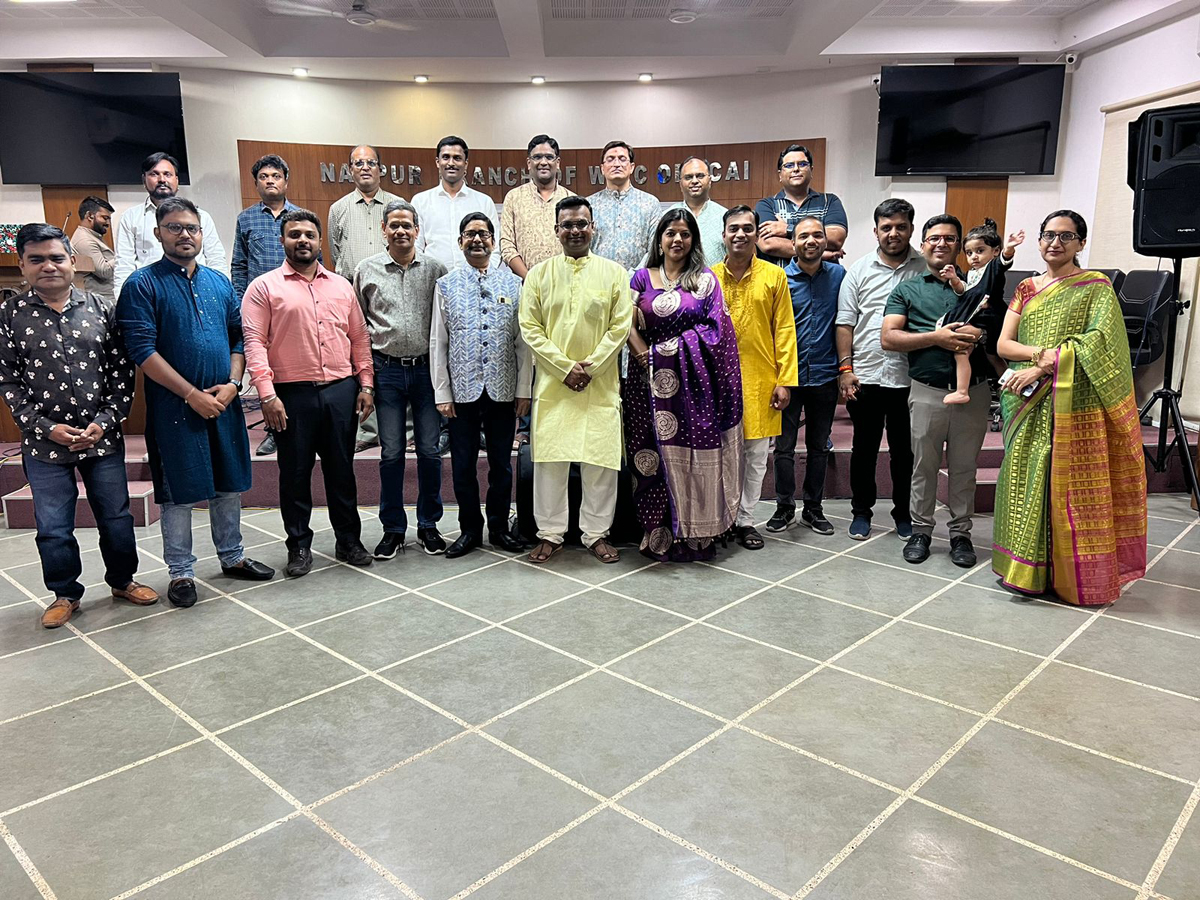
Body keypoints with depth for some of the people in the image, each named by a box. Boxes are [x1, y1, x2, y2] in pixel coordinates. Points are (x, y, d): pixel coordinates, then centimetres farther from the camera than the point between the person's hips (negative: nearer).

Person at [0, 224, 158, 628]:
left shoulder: (102, 309, 0)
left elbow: (122, 372, 0)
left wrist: (104, 421, -9)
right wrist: (46, 427, -10)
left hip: (103, 438, 1)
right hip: (44, 443, 0)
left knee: (117, 518, 11)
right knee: (53, 528, 7)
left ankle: (123, 581, 32)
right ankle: (65, 594, 28)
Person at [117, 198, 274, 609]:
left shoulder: (219, 282, 10)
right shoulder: (142, 285, -5)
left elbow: (239, 336, 10)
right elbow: (142, 350, -12)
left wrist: (231, 384, -6)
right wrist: (192, 394, -16)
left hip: (224, 402, 5)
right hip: (175, 406, -5)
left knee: (230, 485, 13)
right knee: (179, 493, 3)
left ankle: (232, 556, 29)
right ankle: (181, 573, 17)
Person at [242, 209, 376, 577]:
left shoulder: (341, 286, 13)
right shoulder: (264, 287, 1)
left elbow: (359, 339, 13)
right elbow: (254, 343, -6)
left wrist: (366, 384, 5)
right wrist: (267, 394, -15)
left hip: (341, 391, 3)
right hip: (293, 395, -3)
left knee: (342, 470, 10)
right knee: (295, 473, 7)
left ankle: (349, 540, 23)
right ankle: (299, 546, 21)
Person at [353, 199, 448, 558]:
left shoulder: (436, 270, 2)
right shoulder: (366, 270, 4)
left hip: (427, 368, 0)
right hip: (386, 369, 0)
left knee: (430, 451, 5)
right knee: (391, 453, 5)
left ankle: (428, 525, 19)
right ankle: (393, 528, 18)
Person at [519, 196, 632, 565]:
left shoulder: (614, 273, 5)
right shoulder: (539, 273, 6)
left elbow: (620, 327, 0)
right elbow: (529, 328, 1)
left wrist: (590, 367, -10)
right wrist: (565, 367, -9)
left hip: (601, 385, 0)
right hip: (552, 383, 1)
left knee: (601, 460, 3)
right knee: (549, 459, 3)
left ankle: (597, 534, 16)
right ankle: (550, 534, 16)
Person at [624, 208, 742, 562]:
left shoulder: (705, 280, 7)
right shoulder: (642, 278, 11)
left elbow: (718, 331, 2)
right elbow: (629, 325, 5)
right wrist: (643, 353, -10)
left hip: (694, 380, -1)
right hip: (653, 380, 1)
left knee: (694, 453, -1)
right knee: (656, 453, 2)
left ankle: (695, 534, 10)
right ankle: (661, 536, 12)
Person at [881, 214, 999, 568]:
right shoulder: (907, 290, 8)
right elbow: (888, 338, -4)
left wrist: (979, 334, -12)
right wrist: (936, 337, -15)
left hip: (973, 391, 1)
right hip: (928, 391, -1)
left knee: (964, 468, 9)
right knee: (924, 466, 7)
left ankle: (960, 532, 21)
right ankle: (921, 530, 20)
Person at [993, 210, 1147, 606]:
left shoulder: (1096, 287, 1)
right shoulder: (1027, 288, 14)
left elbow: (1099, 341, -14)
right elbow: (1003, 344, 5)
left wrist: (1043, 368, -19)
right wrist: (1041, 352, -14)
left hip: (1074, 406, -4)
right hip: (1028, 407, 4)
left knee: (1071, 487, -1)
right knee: (1027, 483, 5)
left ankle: (1076, 575, 10)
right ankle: (1028, 566, 16)